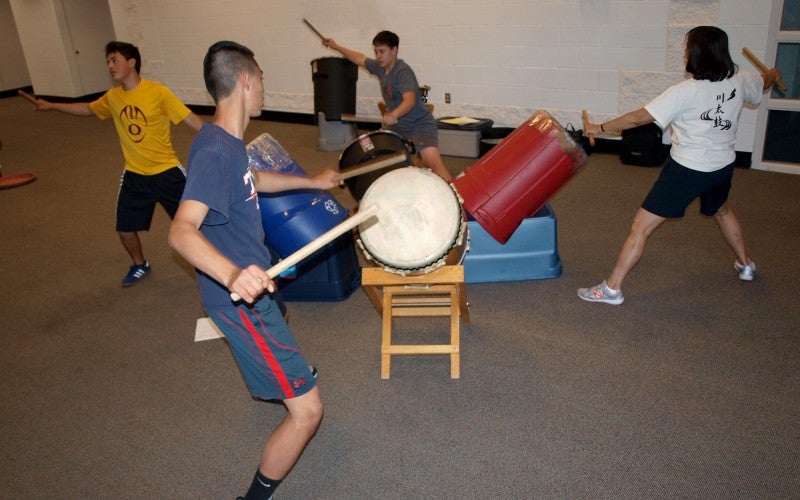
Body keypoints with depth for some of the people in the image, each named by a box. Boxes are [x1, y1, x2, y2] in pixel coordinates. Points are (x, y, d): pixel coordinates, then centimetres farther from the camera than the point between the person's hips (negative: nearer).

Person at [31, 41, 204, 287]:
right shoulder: (113, 97, 2)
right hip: (134, 175, 5)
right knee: (125, 228, 10)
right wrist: (51, 105, 25)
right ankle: (140, 266, 37)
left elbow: (190, 119, -18)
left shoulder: (158, 92, -16)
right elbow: (88, 109, 21)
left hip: (166, 171, -5)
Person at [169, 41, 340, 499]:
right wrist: (232, 275, -59)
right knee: (307, 410, -10)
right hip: (242, 301, -11)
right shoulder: (216, 152, -29)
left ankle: (270, 381, 76)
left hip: (251, 283, 11)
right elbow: (181, 230, -41)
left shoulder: (228, 143, 2)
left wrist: (311, 181, 34)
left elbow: (253, 180, 23)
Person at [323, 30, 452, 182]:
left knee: (433, 164, -26)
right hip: (398, 125, 9)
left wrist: (393, 115, -55)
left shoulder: (403, 71, -21)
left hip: (420, 125, -9)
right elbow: (360, 59, 22)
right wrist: (336, 47, 28)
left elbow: (410, 100, -37)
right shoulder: (381, 67, 4)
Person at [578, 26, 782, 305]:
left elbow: (640, 117, -19)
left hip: (686, 169, -7)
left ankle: (611, 289, -5)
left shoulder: (686, 92, -20)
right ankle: (745, 265, 53)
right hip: (722, 167, 7)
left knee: (641, 226, -5)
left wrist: (601, 128, -7)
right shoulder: (739, 81, -2)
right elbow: (763, 84, 22)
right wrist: (773, 75, 47)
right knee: (722, 211, 37)